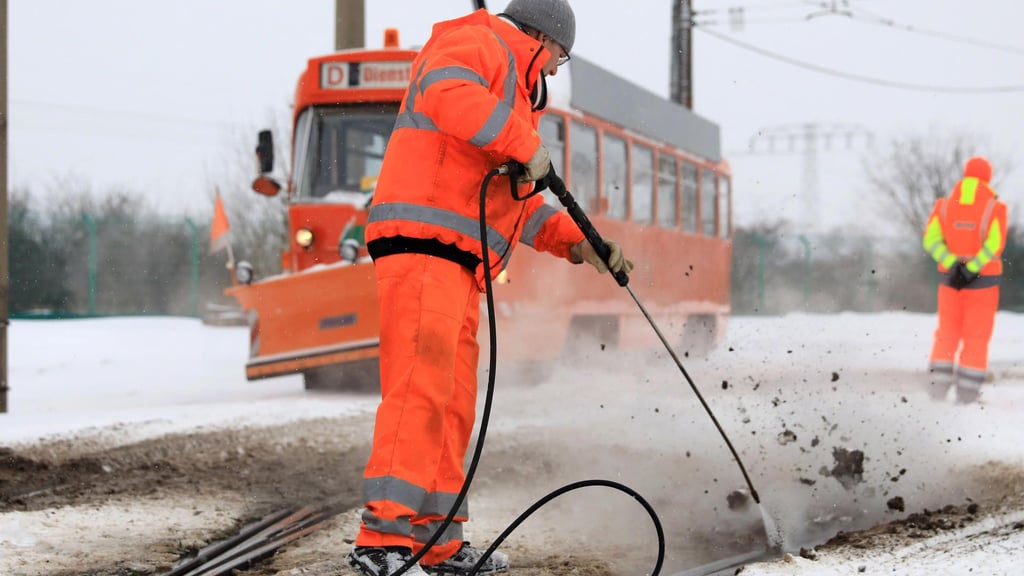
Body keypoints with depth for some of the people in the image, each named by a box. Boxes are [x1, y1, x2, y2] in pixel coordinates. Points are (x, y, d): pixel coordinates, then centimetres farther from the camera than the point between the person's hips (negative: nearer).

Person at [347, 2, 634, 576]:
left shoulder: (510, 95, 35)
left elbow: (517, 203, 35)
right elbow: (448, 93, -21)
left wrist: (579, 243, 26)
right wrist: (525, 144, -17)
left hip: (460, 266, 11)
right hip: (423, 239, -11)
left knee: (453, 403, 8)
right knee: (422, 385, -19)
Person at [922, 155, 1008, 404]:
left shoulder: (945, 205, 1)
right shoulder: (994, 207, -9)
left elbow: (931, 239, -10)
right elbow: (994, 245, -20)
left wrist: (953, 264, -18)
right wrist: (971, 270, -20)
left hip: (950, 277, 3)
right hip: (983, 280, -2)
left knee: (947, 330, 12)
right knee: (977, 334, 5)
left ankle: (938, 384, 2)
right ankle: (967, 390, 3)